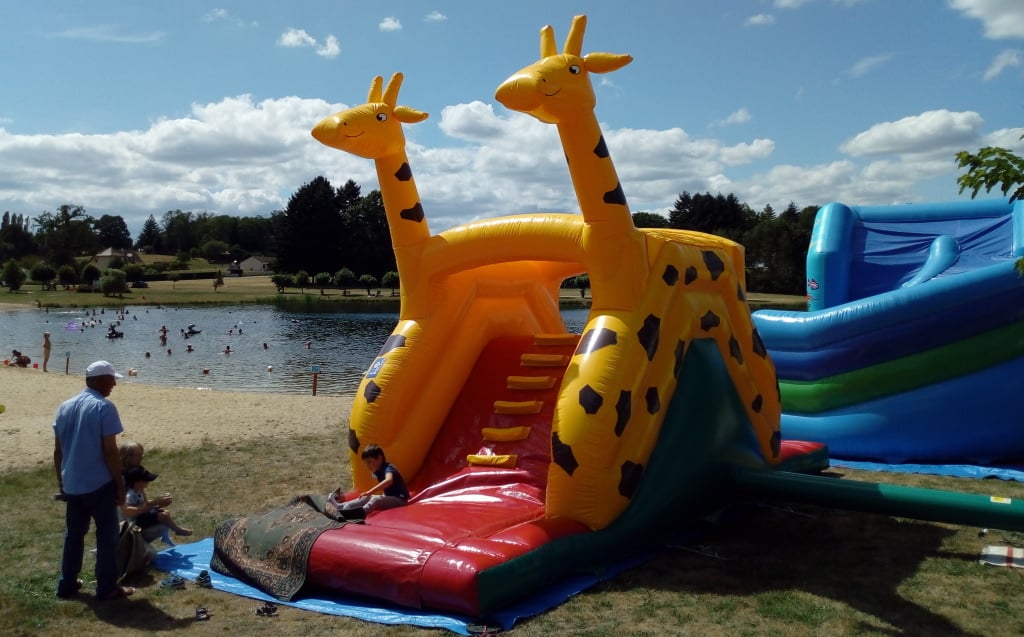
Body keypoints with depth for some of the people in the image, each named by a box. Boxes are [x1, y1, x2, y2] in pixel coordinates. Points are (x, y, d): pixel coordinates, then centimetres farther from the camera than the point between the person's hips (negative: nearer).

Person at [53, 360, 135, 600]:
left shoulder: (65, 407, 8)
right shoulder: (104, 407, -14)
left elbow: (58, 450, 12)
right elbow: (110, 450, -16)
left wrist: (61, 482, 21)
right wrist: (120, 484, -9)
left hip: (72, 484, 7)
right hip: (99, 484, -7)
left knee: (73, 534, 18)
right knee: (106, 535, 3)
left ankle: (66, 584, 24)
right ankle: (107, 587, 8)